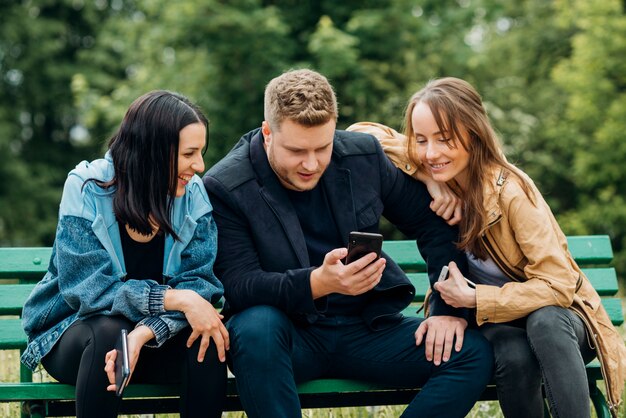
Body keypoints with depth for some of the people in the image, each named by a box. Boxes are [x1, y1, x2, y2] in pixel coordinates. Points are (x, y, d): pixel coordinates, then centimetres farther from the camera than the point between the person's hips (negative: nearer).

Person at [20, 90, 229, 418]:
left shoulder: (193, 194, -8)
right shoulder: (86, 188, -17)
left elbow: (200, 281, -15)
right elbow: (87, 289, -23)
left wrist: (145, 332, -34)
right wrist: (176, 299, -34)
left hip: (156, 336, 2)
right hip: (76, 328, -2)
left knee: (207, 341, -27)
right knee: (109, 331, -35)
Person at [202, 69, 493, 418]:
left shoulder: (363, 156, 1)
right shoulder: (224, 188, -11)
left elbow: (433, 224, 10)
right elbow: (238, 286, -18)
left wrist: (449, 308, -2)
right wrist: (318, 283, -35)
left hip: (368, 327, 4)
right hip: (288, 335, -3)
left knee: (474, 354, -17)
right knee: (255, 327, -39)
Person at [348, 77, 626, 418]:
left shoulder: (510, 191, -22)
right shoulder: (440, 178, -7)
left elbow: (558, 285, -24)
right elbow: (362, 133, -4)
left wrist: (472, 298, -25)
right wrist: (427, 180, -16)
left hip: (553, 316, -3)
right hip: (495, 322, 3)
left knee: (545, 321, -39)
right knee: (514, 354, -34)